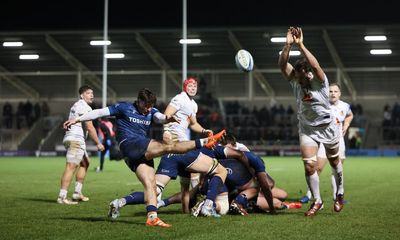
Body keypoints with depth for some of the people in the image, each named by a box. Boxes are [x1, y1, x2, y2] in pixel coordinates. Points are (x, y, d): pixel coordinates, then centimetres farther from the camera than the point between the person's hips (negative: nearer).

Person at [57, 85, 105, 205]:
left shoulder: (76, 105, 21)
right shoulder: (85, 107, -10)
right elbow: (89, 127, -14)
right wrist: (98, 143, -10)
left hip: (71, 138, 11)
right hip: (76, 139, -11)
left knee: (85, 163, 20)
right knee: (71, 166, -14)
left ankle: (77, 193, 19)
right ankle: (62, 197, -20)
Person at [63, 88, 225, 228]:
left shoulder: (151, 112, 19)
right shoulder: (124, 108, 8)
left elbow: (159, 117, -3)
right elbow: (101, 112, 6)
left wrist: (167, 119, -29)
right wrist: (77, 119, -1)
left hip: (143, 153, 6)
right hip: (129, 145, -6)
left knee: (150, 184, -9)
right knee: (167, 147, -20)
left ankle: (152, 217, -18)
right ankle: (204, 142, -23)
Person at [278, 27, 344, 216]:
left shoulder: (320, 82, -18)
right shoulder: (295, 82, -9)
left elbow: (315, 65, -38)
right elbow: (282, 65, -21)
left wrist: (301, 45, -42)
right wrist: (288, 45, -34)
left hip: (327, 127, -2)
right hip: (307, 129, 2)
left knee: (335, 162, 14)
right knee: (309, 165, -10)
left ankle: (340, 195, 37)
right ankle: (317, 201, 6)